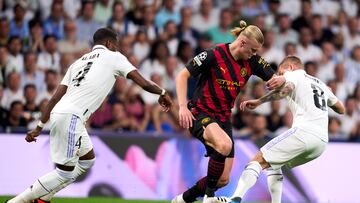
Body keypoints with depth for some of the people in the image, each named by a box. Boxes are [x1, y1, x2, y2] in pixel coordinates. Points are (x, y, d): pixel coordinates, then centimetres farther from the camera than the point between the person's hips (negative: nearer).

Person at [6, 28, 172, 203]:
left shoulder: (79, 62, 24)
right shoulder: (113, 57, 8)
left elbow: (56, 96, 18)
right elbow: (143, 83, 2)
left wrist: (40, 126, 16)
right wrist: (162, 93, 19)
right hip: (70, 117, -8)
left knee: (87, 161, 22)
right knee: (65, 172, -4)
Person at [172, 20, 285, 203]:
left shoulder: (252, 61, 0)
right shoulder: (214, 55, -16)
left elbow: (274, 79, 6)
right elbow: (182, 75, -13)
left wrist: (281, 79, -19)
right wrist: (183, 106, -24)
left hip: (223, 118, 7)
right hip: (201, 113, -7)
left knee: (223, 179, 1)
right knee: (225, 145, -38)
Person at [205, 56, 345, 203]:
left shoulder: (293, 75, 11)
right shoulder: (320, 84, 30)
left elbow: (285, 89, -14)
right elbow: (341, 109, 36)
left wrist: (259, 101, -15)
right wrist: (327, 94, 53)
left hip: (304, 131, -8)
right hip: (322, 141, 8)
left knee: (259, 160, -10)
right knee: (273, 164, 23)